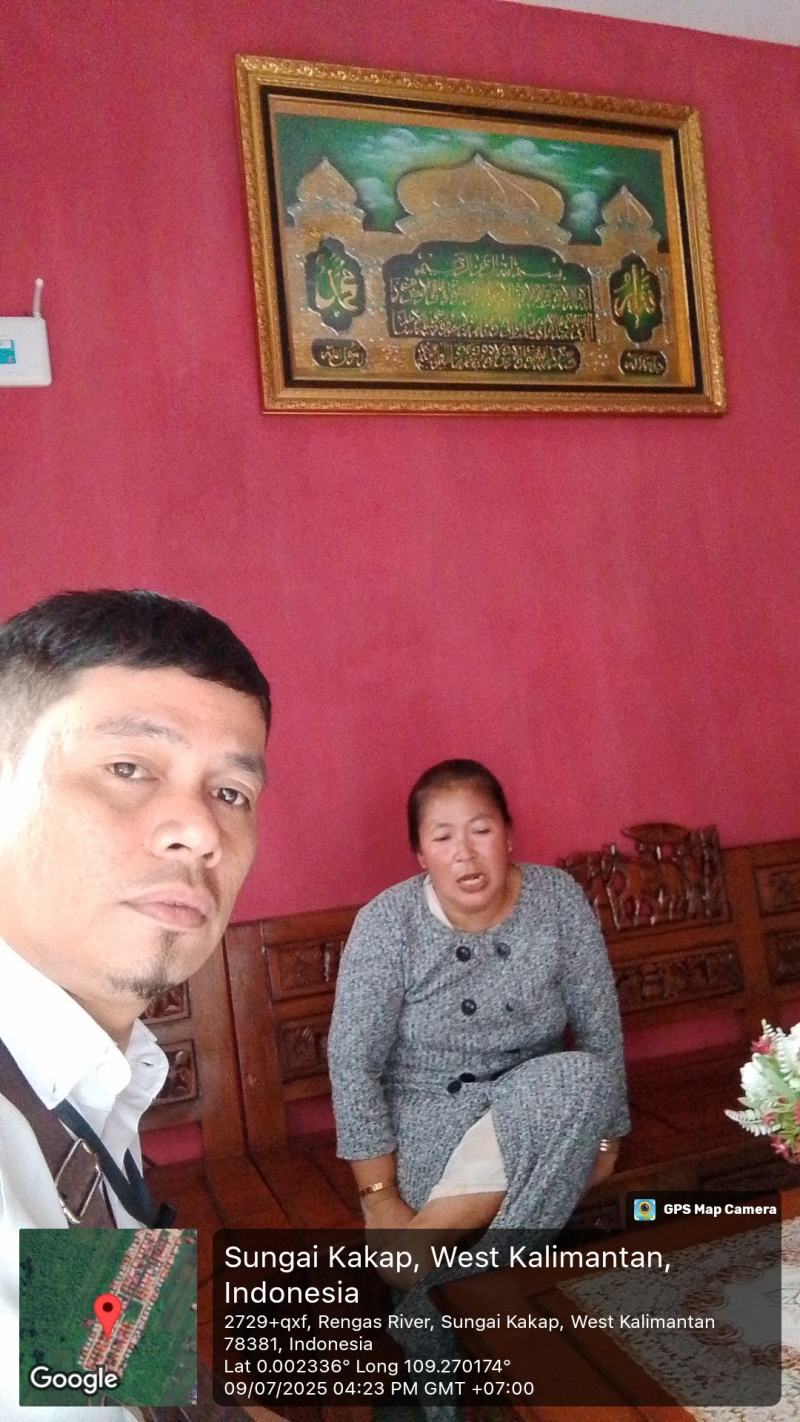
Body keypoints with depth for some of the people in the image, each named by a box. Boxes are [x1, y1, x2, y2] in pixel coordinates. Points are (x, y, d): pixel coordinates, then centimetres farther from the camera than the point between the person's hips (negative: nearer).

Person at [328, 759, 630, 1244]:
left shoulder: (559, 900, -10)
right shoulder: (387, 924, -16)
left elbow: (601, 1027, -3)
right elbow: (352, 1062, -15)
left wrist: (605, 1137, -3)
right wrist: (382, 1200, -16)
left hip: (533, 1112, 4)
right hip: (423, 1130, -4)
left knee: (580, 1080, -29)